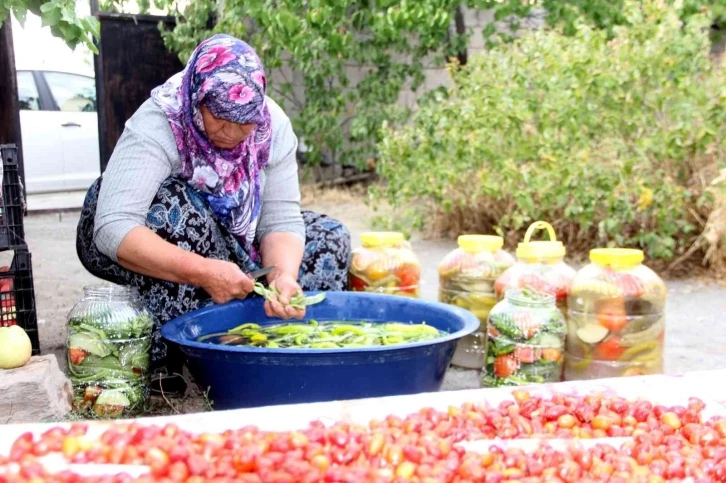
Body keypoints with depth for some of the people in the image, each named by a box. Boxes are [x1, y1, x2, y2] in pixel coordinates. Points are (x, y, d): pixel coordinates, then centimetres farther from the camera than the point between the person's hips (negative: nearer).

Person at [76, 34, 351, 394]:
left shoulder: (273, 126, -17)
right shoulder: (156, 127, -31)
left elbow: (280, 219, -20)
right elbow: (112, 231, -41)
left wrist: (283, 275, -40)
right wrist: (203, 272, -49)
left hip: (227, 238, 5)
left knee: (329, 240, -9)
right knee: (184, 208, -38)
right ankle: (161, 357, -27)